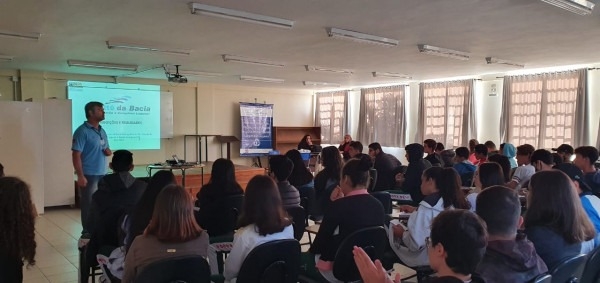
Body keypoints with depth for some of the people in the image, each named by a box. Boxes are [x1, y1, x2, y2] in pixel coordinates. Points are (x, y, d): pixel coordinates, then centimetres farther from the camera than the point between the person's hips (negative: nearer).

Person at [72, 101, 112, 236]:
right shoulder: (82, 131, -11)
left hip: (102, 174, 8)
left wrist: (108, 151, 0)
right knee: (89, 205, -1)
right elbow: (76, 154, -15)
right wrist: (80, 176, -20)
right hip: (89, 175, -8)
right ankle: (87, 233, 9)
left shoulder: (102, 131, 14)